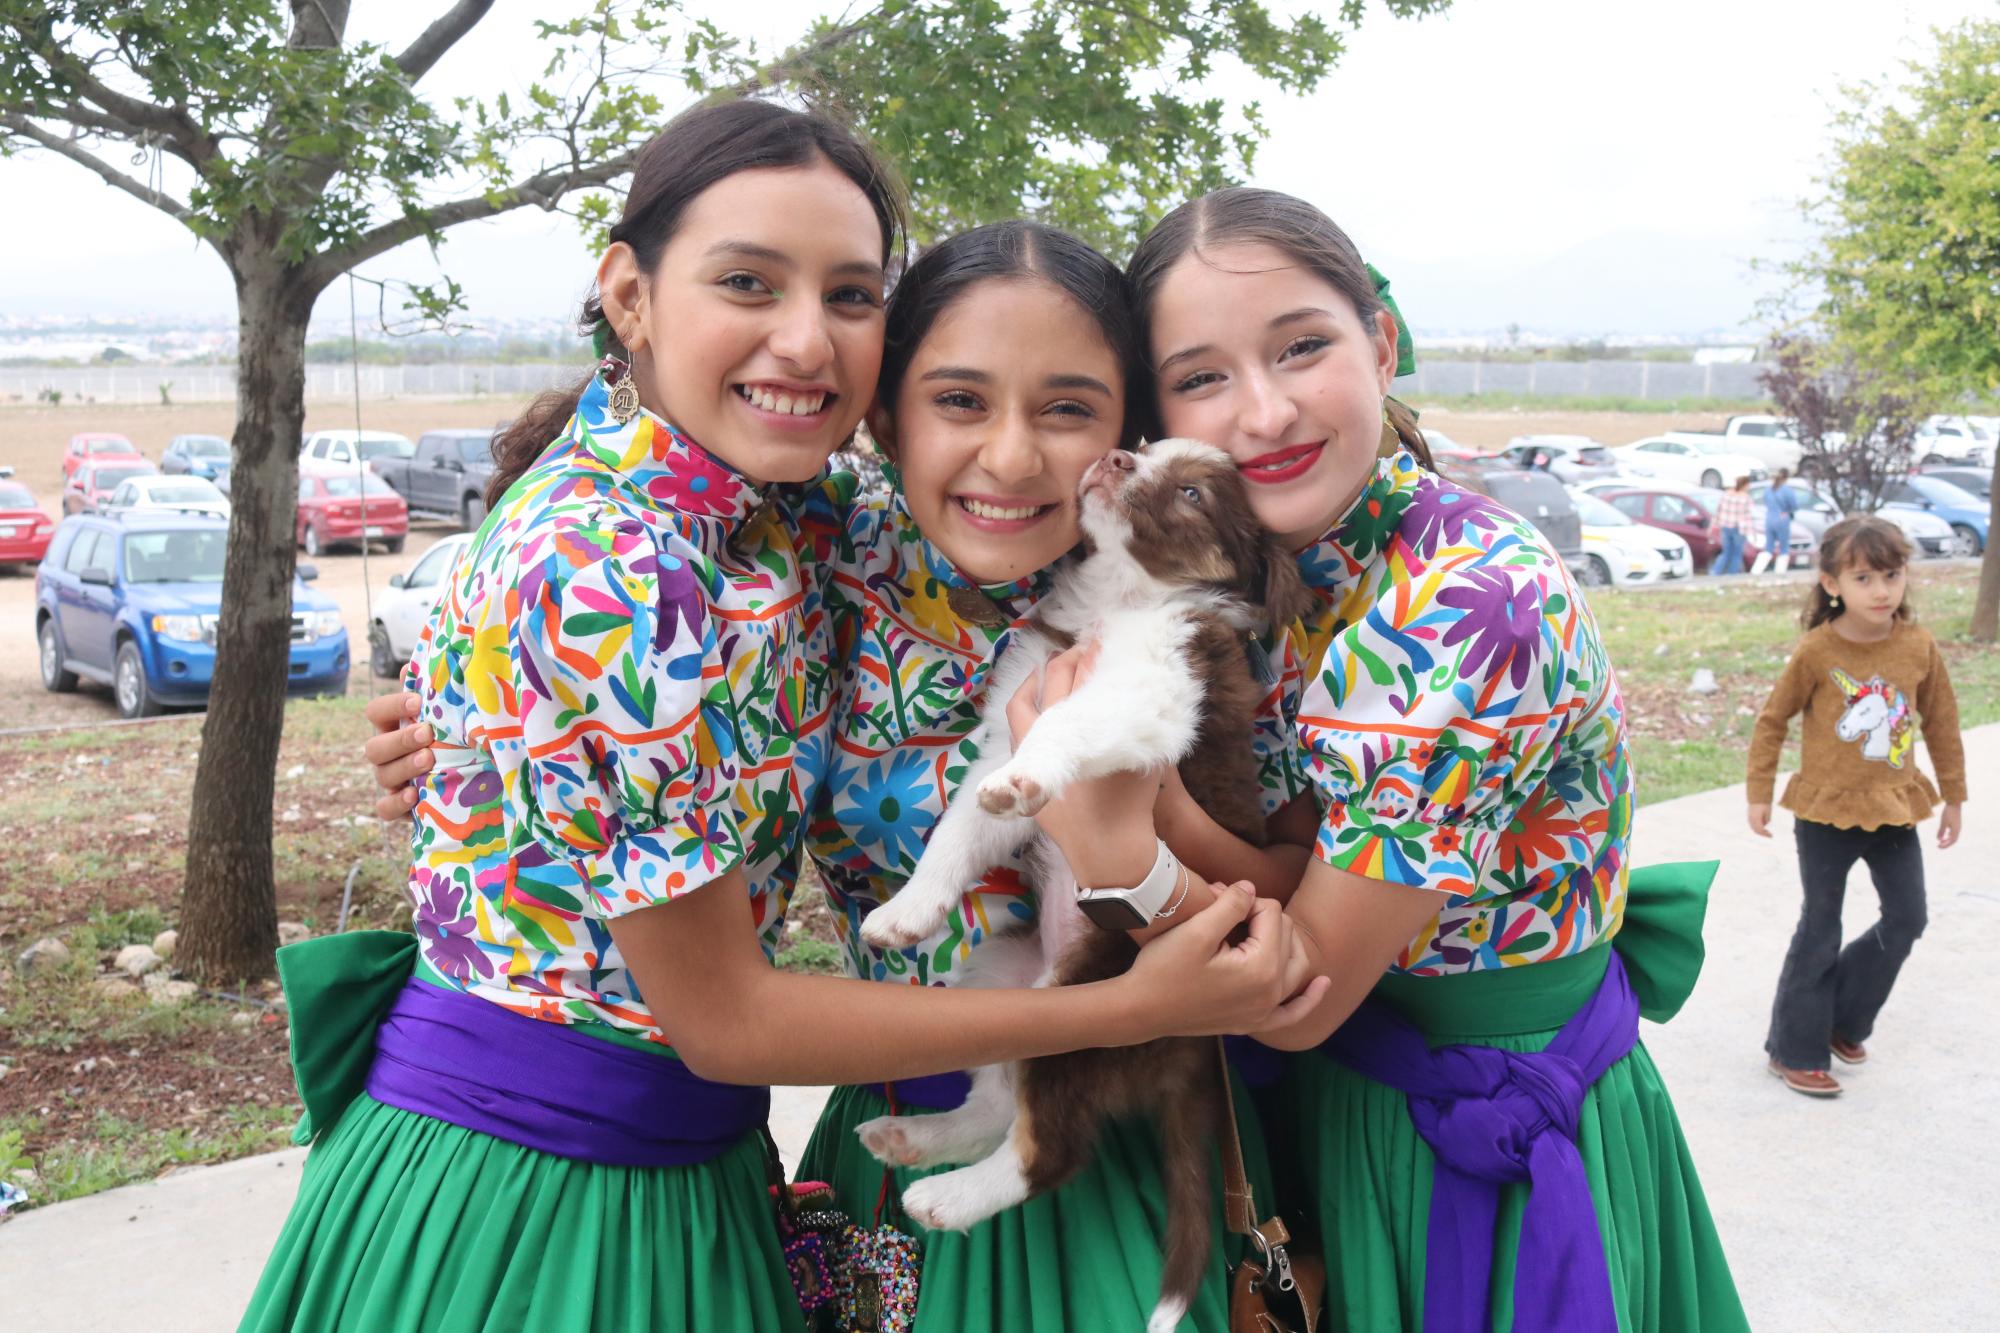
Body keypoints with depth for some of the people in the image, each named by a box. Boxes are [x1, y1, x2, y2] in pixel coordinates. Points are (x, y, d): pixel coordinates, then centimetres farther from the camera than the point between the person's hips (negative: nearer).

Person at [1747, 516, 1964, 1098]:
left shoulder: (1919, 646, -6)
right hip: (1826, 812, -4)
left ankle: (1842, 1018, 31)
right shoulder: (1817, 651, -15)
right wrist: (1759, 794, -2)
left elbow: (1942, 723, 6)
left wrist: (1954, 795, 12)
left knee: (1906, 919, 10)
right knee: (1820, 932, 5)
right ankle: (1796, 1050, 18)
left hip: (1895, 809, 4)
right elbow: (1772, 720, -5)